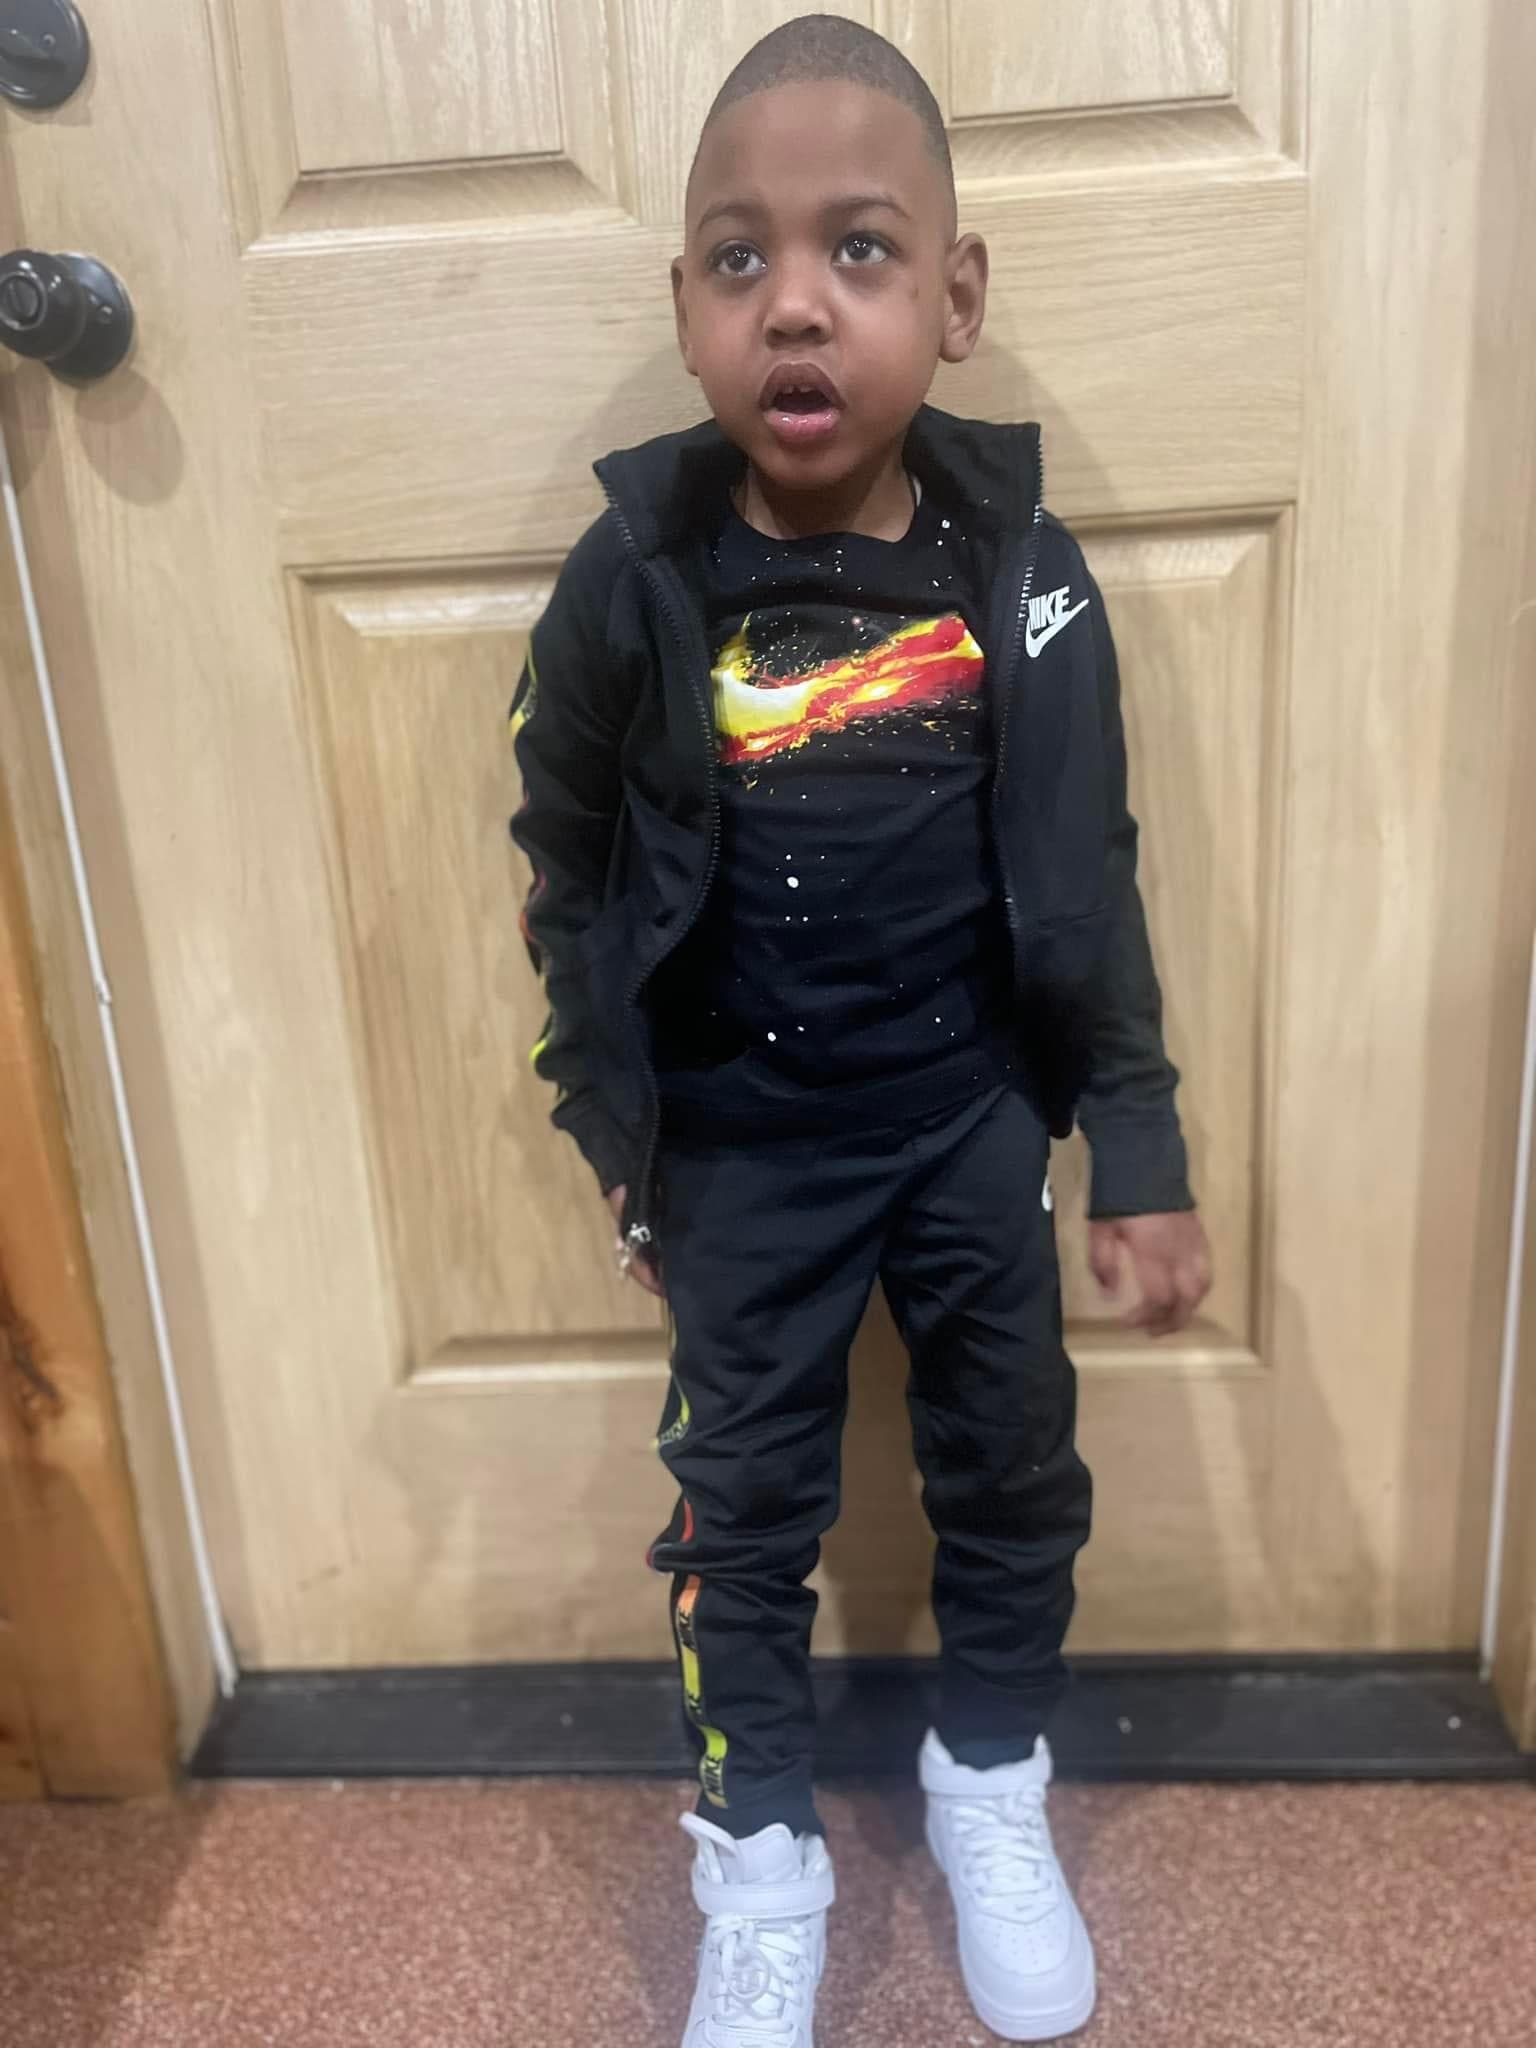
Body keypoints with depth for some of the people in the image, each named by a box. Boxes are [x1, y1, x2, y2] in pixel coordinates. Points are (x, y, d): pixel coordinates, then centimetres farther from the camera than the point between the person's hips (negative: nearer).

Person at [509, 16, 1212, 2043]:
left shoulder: (1021, 571, -10)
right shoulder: (631, 585, -14)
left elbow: (1086, 879, -2)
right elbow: (570, 876, -2)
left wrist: (1138, 1149, -2)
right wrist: (620, 1141, 1)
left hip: (976, 1116, 2)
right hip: (742, 1141, -1)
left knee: (1011, 1457, 16)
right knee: (744, 1494, 13)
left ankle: (993, 1784, 45)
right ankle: (762, 1853, 38)